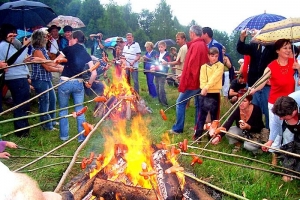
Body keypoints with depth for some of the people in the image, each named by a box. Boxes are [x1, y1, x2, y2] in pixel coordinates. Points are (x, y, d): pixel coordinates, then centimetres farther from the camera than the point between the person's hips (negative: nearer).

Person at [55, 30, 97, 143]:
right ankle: (82, 137, 13)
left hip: (65, 82, -3)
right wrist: (89, 83, 15)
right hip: (78, 83, 3)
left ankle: (64, 135, 20)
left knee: (63, 110, 14)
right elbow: (94, 73, 0)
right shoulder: (86, 54, 7)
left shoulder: (69, 49, -3)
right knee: (79, 111, 12)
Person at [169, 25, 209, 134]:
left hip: (192, 80, -9)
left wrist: (184, 79, -14)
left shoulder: (195, 45, -16)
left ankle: (178, 128, 4)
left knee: (180, 102, 0)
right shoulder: (204, 45, 12)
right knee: (198, 104, 12)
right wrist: (184, 75, 18)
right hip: (200, 80, 9)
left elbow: (191, 65, -21)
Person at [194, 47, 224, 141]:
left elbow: (215, 78, -12)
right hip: (204, 93, 1)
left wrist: (207, 87, -22)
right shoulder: (204, 66, 10)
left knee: (214, 115, 6)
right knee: (202, 115, 3)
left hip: (215, 94, -1)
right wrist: (204, 88, -19)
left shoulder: (220, 66, 3)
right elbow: (202, 80, -1)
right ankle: (197, 135, 7)